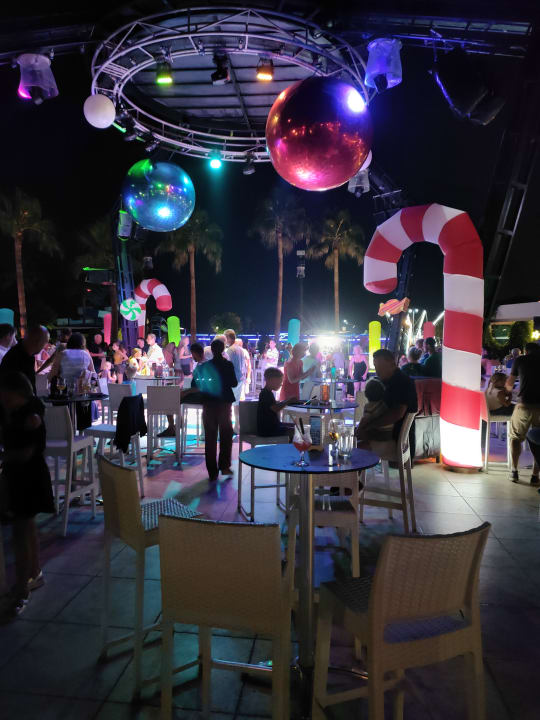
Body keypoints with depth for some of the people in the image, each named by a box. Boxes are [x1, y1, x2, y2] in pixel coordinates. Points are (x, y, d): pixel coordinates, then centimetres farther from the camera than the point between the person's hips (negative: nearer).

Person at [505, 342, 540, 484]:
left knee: (516, 438, 14)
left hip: (525, 405, -1)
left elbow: (509, 383, 21)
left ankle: (514, 472, 11)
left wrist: (508, 389, 44)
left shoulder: (520, 360, 9)